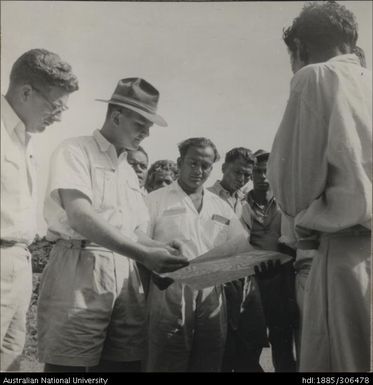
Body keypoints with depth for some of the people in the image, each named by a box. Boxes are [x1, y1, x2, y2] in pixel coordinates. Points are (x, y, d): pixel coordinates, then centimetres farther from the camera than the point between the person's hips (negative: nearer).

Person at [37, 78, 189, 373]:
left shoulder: (129, 173, 20)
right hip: (79, 273, -6)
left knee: (127, 364, 4)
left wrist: (159, 248, 0)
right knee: (70, 365, -4)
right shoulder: (76, 151, -1)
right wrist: (144, 255, -20)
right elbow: (80, 218, -16)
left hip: (126, 277, 7)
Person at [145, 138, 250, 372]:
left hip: (212, 297, 4)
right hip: (170, 293, -4)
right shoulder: (156, 200, 3)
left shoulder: (221, 207, 18)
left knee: (209, 364, 10)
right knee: (167, 365, -2)